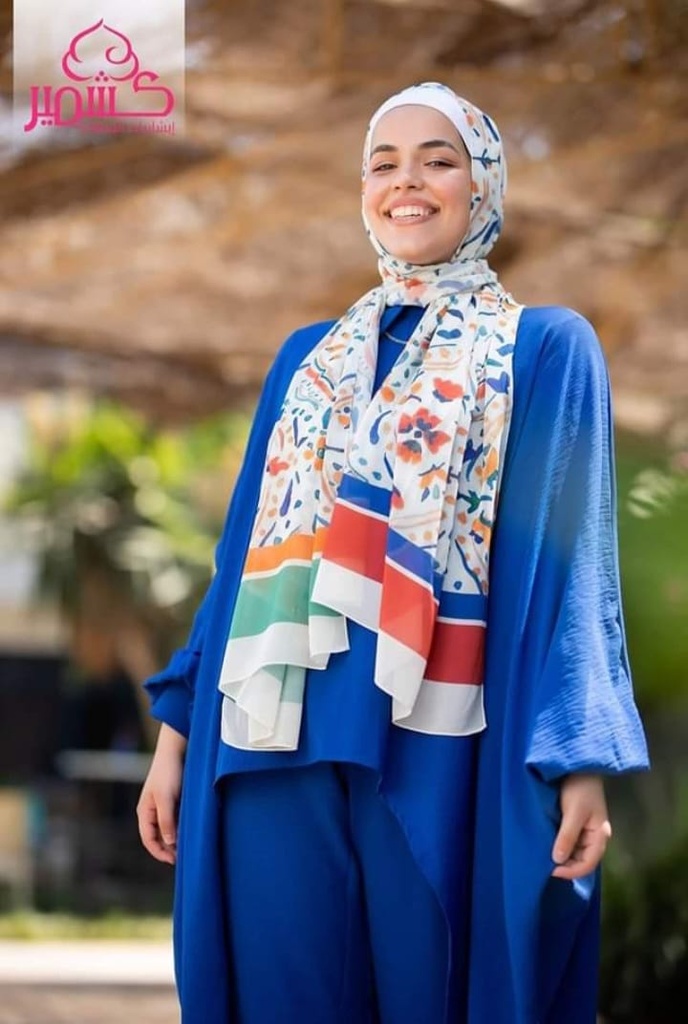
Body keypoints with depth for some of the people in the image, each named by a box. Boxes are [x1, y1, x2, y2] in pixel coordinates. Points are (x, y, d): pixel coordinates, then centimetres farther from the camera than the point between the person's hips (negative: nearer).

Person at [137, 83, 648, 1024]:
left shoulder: (545, 348, 4)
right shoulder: (308, 356, 17)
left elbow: (570, 557, -3)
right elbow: (247, 550, 16)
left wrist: (582, 762, -13)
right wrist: (177, 730, 10)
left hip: (434, 747, -4)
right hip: (279, 741, 4)